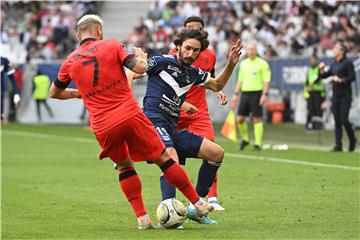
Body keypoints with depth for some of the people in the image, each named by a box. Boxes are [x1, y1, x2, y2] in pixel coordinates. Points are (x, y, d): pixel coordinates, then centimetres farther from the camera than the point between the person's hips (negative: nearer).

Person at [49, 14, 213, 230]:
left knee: (124, 166, 22)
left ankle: (142, 218, 12)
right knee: (163, 158, 9)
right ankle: (198, 203, 15)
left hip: (102, 127, 2)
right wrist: (140, 55, 15)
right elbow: (140, 68, -7)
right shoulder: (112, 46, 2)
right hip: (130, 115, -2)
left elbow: (55, 93, 24)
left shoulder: (70, 62, 10)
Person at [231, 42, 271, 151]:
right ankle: (245, 139, 21)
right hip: (244, 93, 5)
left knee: (257, 119, -5)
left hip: (257, 93, -5)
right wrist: (235, 94, 14)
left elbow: (266, 81, -7)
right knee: (239, 119, 1)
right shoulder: (243, 63, 14)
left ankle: (258, 144, 0)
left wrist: (264, 95, -17)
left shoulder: (262, 64, -3)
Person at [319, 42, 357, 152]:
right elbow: (325, 76, 17)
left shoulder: (347, 63, -8)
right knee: (337, 121, 4)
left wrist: (340, 80, -19)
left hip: (345, 96, -7)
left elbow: (352, 77, -14)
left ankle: (352, 140, 14)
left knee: (344, 120, -9)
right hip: (335, 95, 7)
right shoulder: (334, 64, 13)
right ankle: (338, 145, 5)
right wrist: (322, 70, -1)